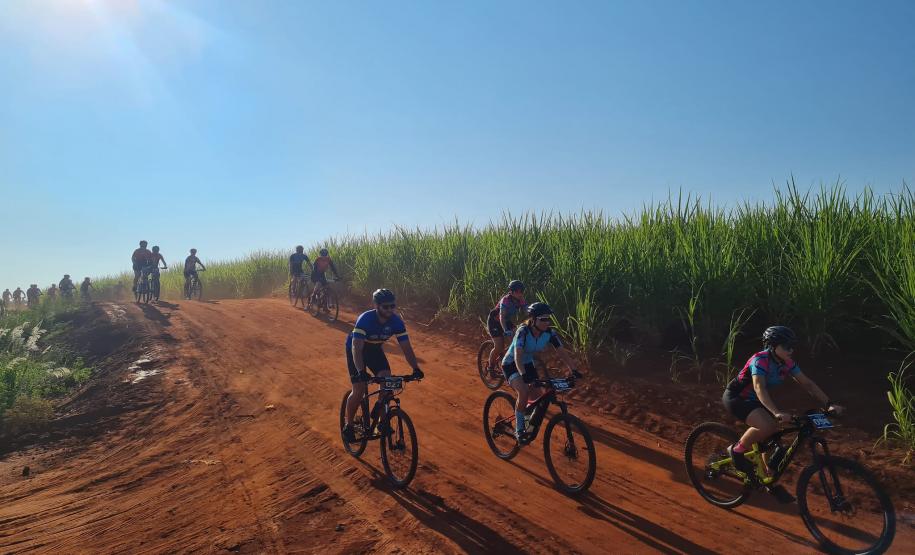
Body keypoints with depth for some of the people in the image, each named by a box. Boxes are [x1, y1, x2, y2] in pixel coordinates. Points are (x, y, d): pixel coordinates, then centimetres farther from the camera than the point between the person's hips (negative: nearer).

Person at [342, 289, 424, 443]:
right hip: (356, 348, -4)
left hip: (375, 349, 4)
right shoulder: (365, 319, -35)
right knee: (359, 390, -13)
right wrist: (361, 371, -53)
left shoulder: (396, 322, -22)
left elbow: (406, 347, -20)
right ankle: (348, 424, 9)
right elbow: (357, 348, -40)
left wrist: (415, 368, -33)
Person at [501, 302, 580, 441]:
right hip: (511, 364, -6)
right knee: (524, 391, -29)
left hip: (528, 363, 6)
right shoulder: (523, 331, -32)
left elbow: (562, 353, -18)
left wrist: (574, 370, -32)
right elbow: (518, 356, -42)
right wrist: (523, 375, -57)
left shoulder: (549, 333, -16)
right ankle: (519, 429, -13)